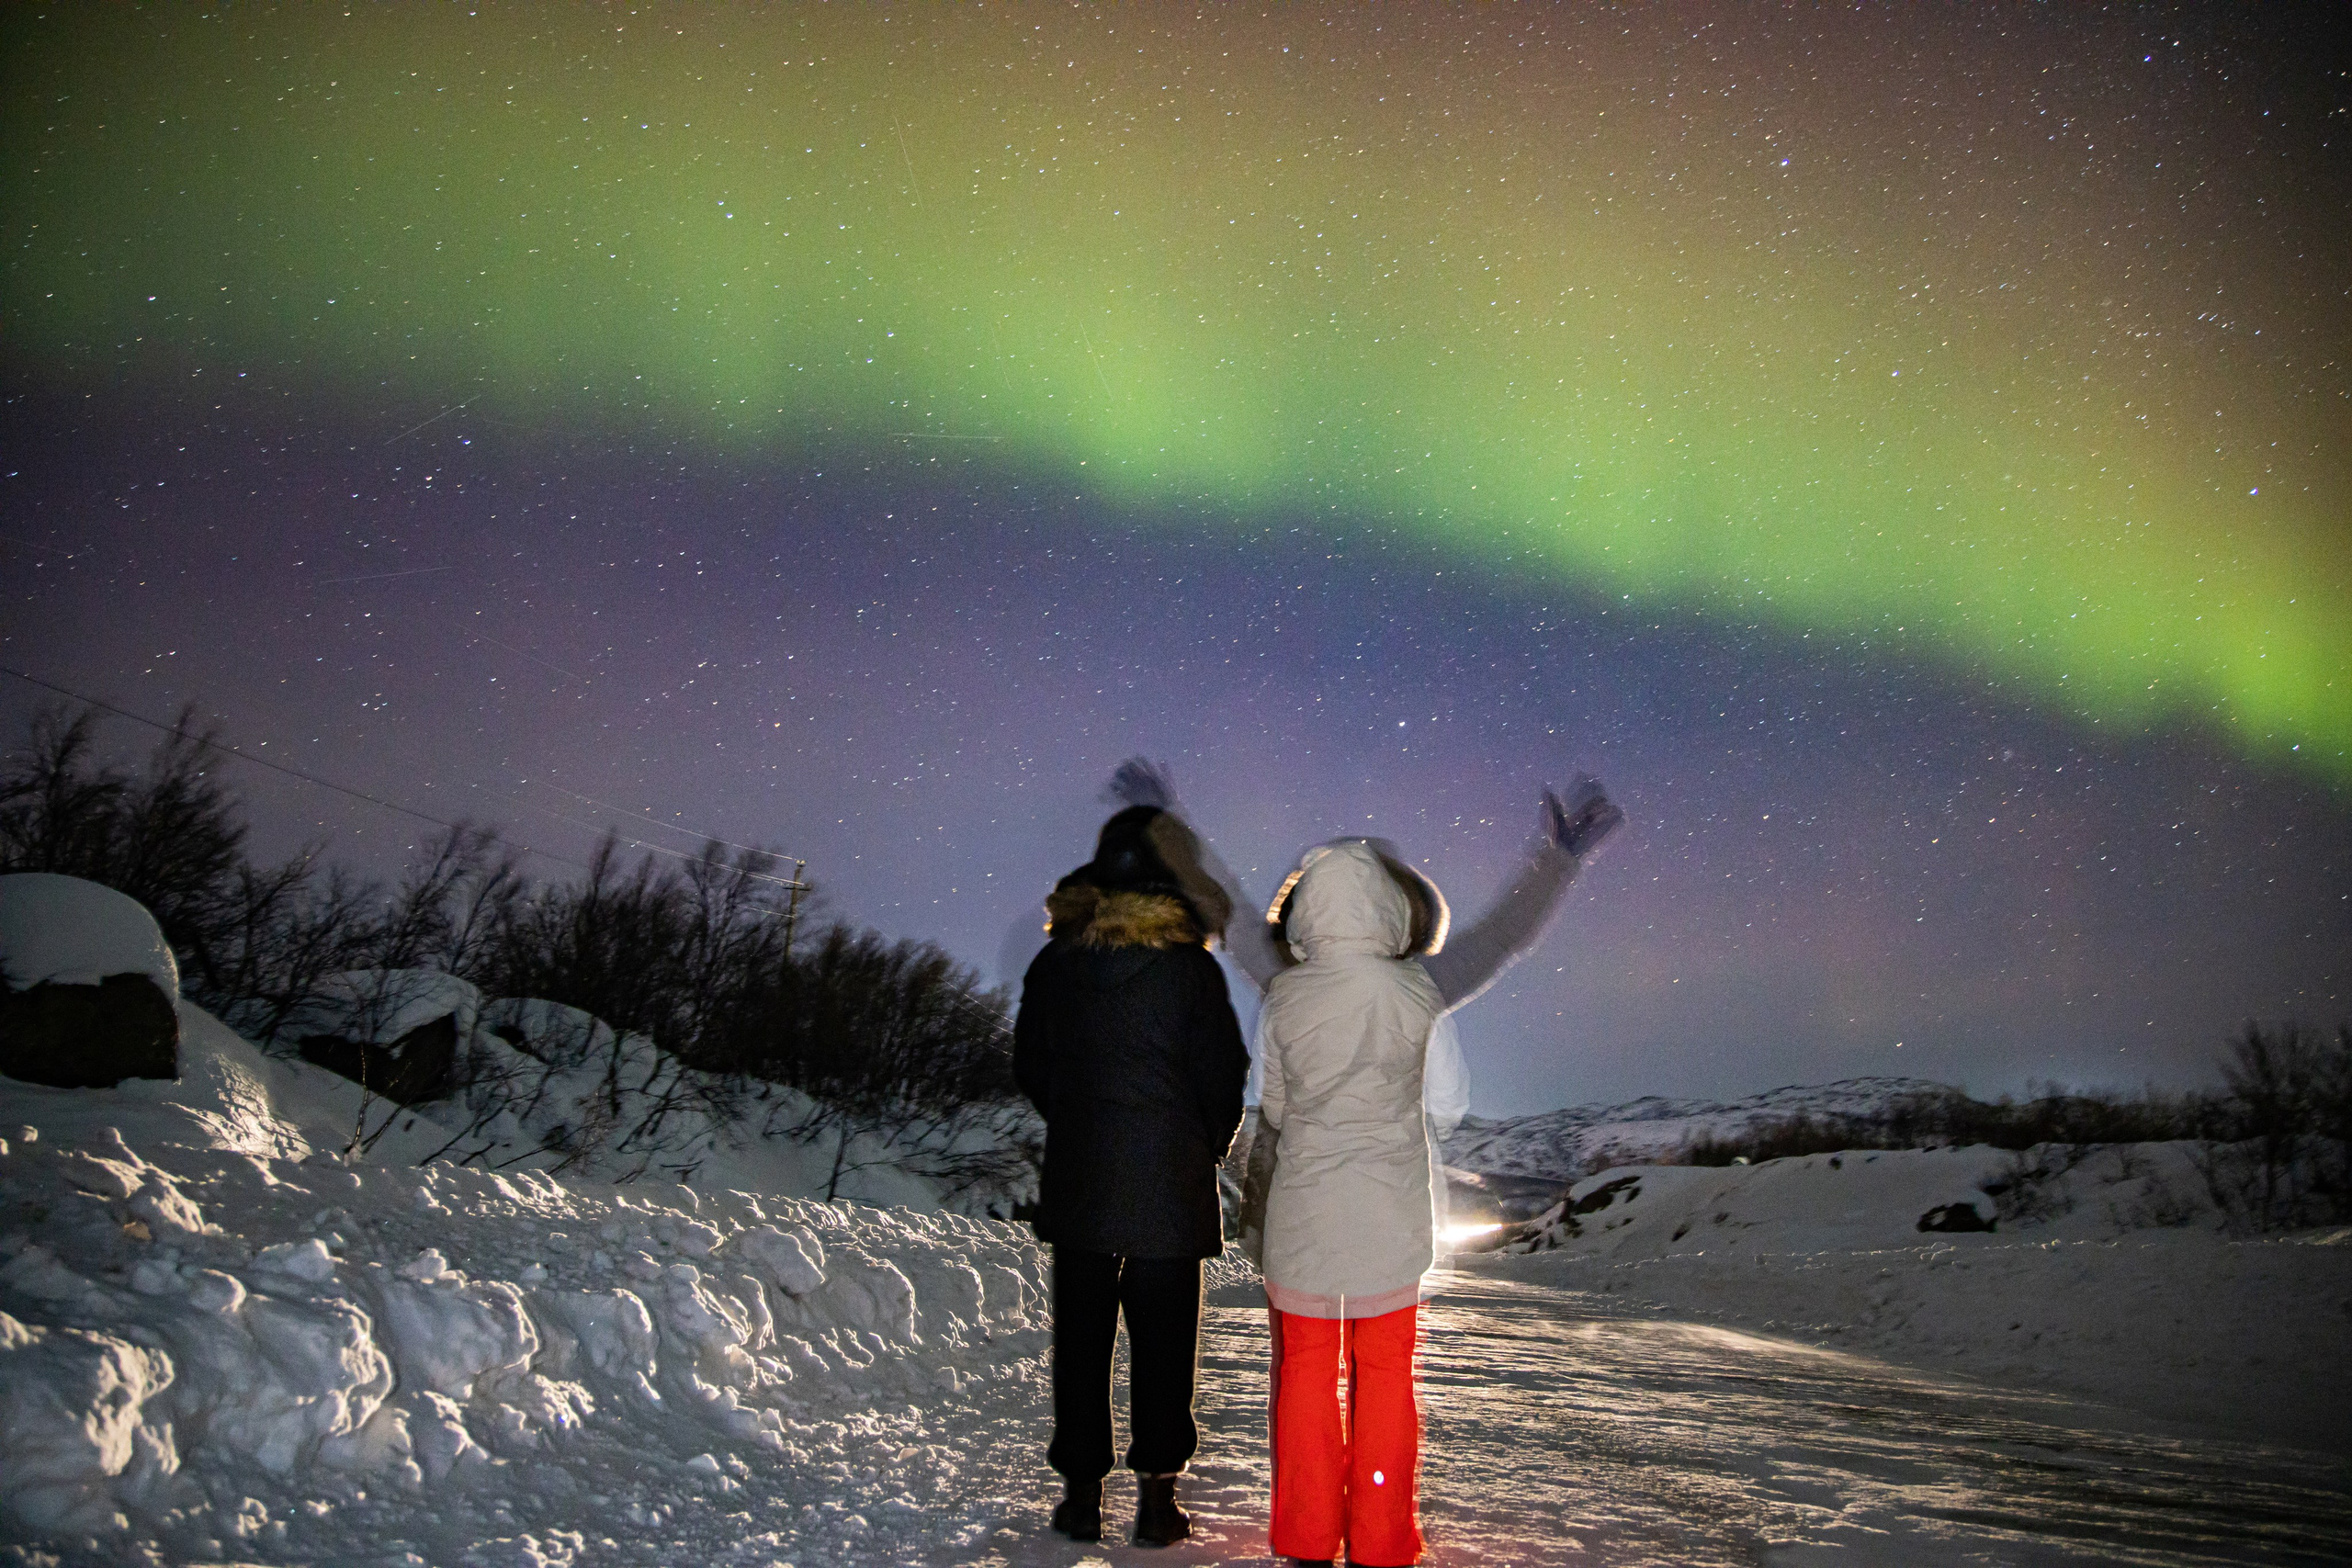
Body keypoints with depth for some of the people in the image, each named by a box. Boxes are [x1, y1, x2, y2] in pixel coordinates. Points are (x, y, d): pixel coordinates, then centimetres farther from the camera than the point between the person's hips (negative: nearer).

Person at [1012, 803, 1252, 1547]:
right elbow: (1225, 1075, -6)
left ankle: (1081, 1492, 17)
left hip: (1077, 1179, 3)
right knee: (1163, 1337, 8)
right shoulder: (1191, 968, -10)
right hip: (1171, 1185, -2)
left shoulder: (1054, 963, 0)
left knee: (1080, 1333, 11)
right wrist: (1206, 1149, 12)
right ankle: (1156, 1497, 13)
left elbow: (1030, 1067, 8)